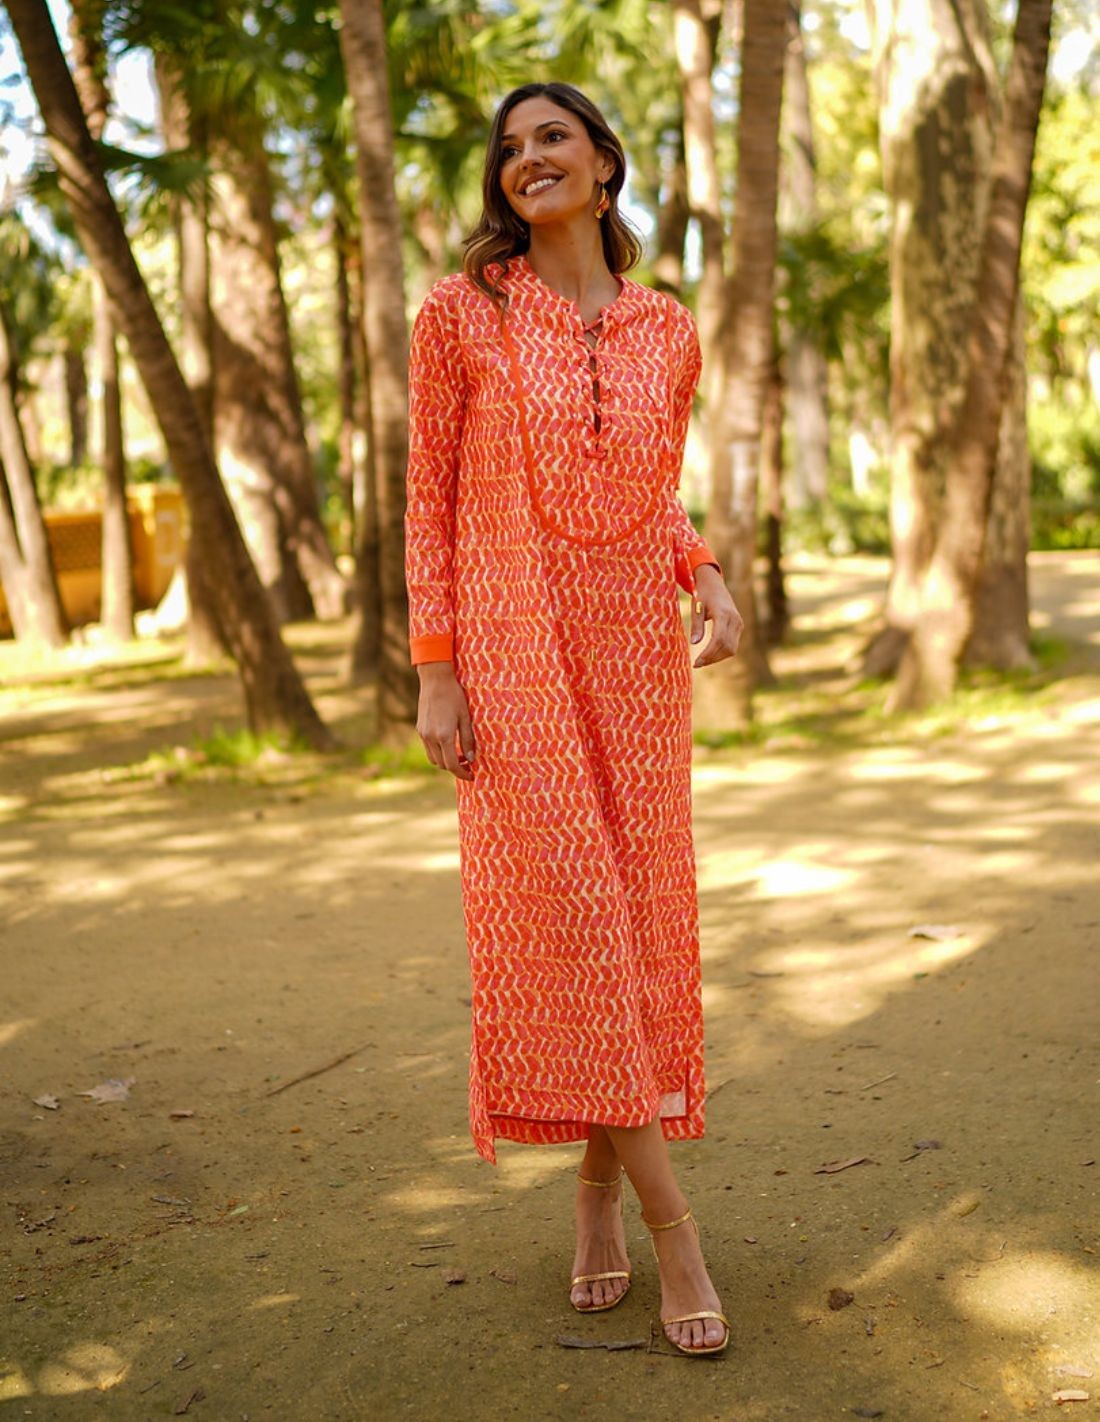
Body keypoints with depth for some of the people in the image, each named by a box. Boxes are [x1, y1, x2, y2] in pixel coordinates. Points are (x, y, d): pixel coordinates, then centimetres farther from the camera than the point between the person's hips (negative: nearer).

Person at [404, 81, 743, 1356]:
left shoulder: (667, 333, 10)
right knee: (563, 918, -8)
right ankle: (672, 1227, -2)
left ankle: (602, 1188, 21)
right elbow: (430, 500, -1)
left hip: (638, 650, 4)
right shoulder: (461, 315, 0)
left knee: (637, 917, 5)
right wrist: (435, 673, -8)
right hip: (514, 647, -3)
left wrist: (709, 579, -3)